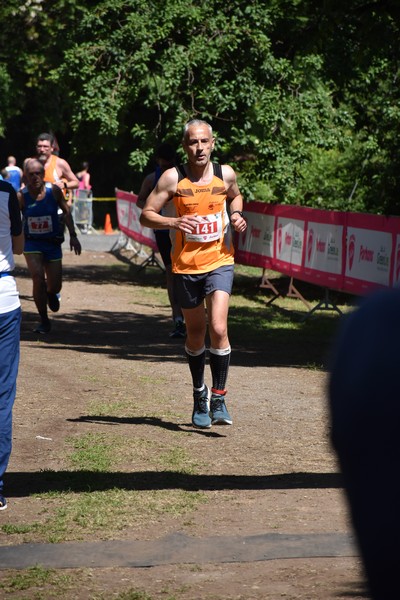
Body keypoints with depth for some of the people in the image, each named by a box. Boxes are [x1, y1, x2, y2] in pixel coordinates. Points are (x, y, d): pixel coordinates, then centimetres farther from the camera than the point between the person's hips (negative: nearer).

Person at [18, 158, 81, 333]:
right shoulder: (21, 196, -14)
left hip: (52, 242, 2)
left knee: (55, 286, 5)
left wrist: (73, 236, -2)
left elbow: (66, 212, 2)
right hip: (32, 243, -2)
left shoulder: (54, 191, -10)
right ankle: (44, 321, -2)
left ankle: (51, 293, 46)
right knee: (38, 279, -19)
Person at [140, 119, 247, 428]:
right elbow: (146, 215, -6)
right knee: (195, 334, 12)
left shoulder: (226, 174, 0)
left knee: (218, 329, -16)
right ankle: (199, 395, 33)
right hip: (186, 265, 0)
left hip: (219, 262, 0)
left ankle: (219, 399, -5)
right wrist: (174, 222, -24)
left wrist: (236, 215, 1)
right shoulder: (172, 178, -7)